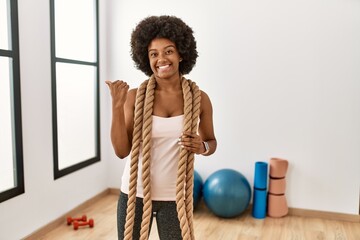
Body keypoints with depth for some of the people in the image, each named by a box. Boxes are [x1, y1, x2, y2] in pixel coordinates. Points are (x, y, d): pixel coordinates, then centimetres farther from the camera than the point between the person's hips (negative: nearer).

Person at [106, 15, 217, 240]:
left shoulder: (199, 98, -5)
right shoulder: (135, 96, -8)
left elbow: (211, 142, 8)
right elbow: (122, 151, -9)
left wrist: (202, 147, -15)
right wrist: (117, 106, -18)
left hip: (174, 196, 1)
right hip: (135, 193, 0)